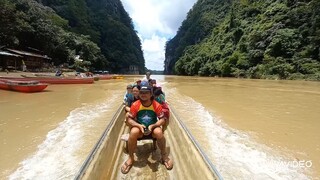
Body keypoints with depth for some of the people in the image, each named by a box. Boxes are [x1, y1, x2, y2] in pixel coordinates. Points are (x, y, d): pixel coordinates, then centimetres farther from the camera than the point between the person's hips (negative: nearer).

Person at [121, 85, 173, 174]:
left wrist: (152, 126, -26)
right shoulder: (135, 105, -13)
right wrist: (139, 126, -25)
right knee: (133, 132, -32)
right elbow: (130, 119, -8)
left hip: (153, 127, 0)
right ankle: (130, 158, -7)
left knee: (159, 132, -33)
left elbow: (162, 119, -9)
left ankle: (164, 155, -5)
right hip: (139, 127, 1)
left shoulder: (156, 105, -14)